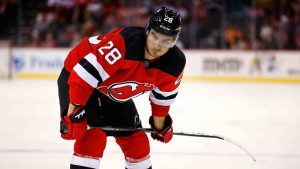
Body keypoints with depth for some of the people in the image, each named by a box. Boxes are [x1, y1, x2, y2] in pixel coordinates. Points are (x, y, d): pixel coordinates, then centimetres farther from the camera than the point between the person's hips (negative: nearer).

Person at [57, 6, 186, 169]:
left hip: (115, 94, 7)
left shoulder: (175, 63, -17)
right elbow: (85, 72, -37)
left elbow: (162, 95, 4)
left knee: (137, 141, 9)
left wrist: (160, 125, 16)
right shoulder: (124, 42, -39)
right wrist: (73, 114, -35)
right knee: (93, 136, -23)